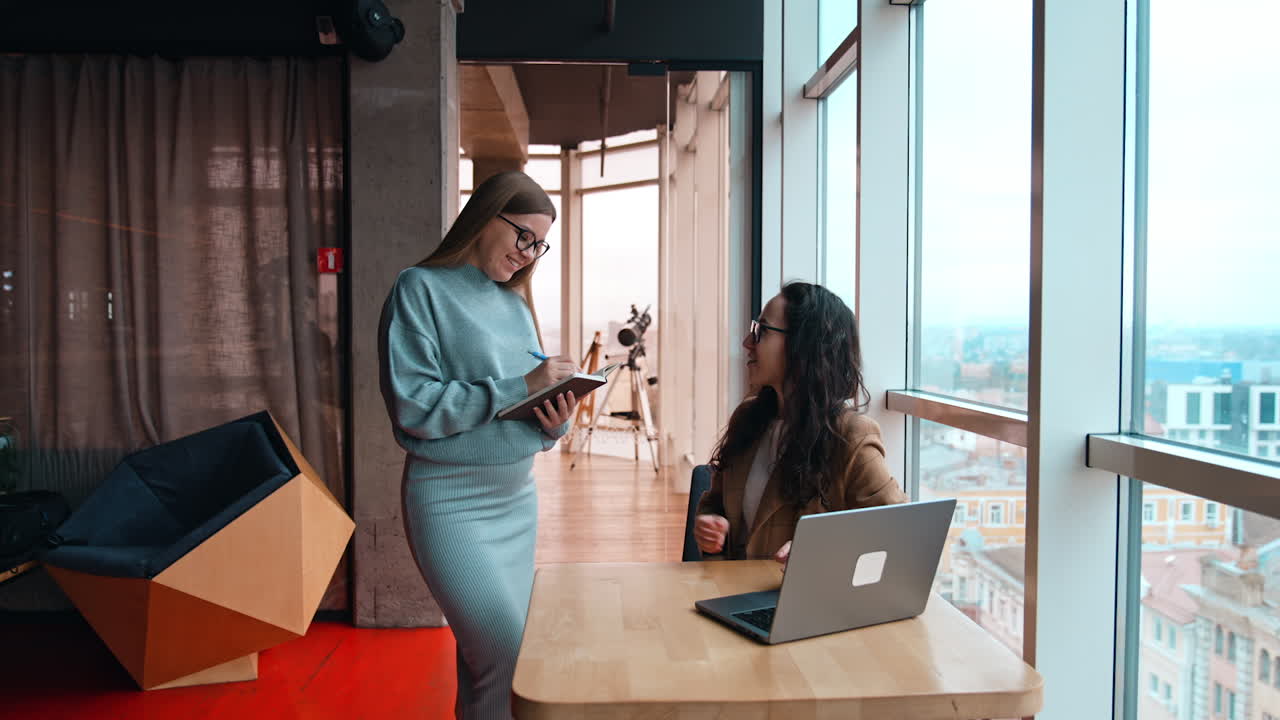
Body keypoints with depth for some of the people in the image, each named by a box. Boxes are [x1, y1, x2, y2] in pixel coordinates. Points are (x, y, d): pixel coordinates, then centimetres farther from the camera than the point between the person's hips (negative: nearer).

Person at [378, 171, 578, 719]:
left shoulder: (516, 305, 12)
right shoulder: (421, 289, -6)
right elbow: (413, 408, -16)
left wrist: (556, 423, -8)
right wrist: (519, 387, -19)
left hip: (518, 498, 6)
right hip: (452, 503, -6)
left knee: (488, 657, 11)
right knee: (508, 659, -9)